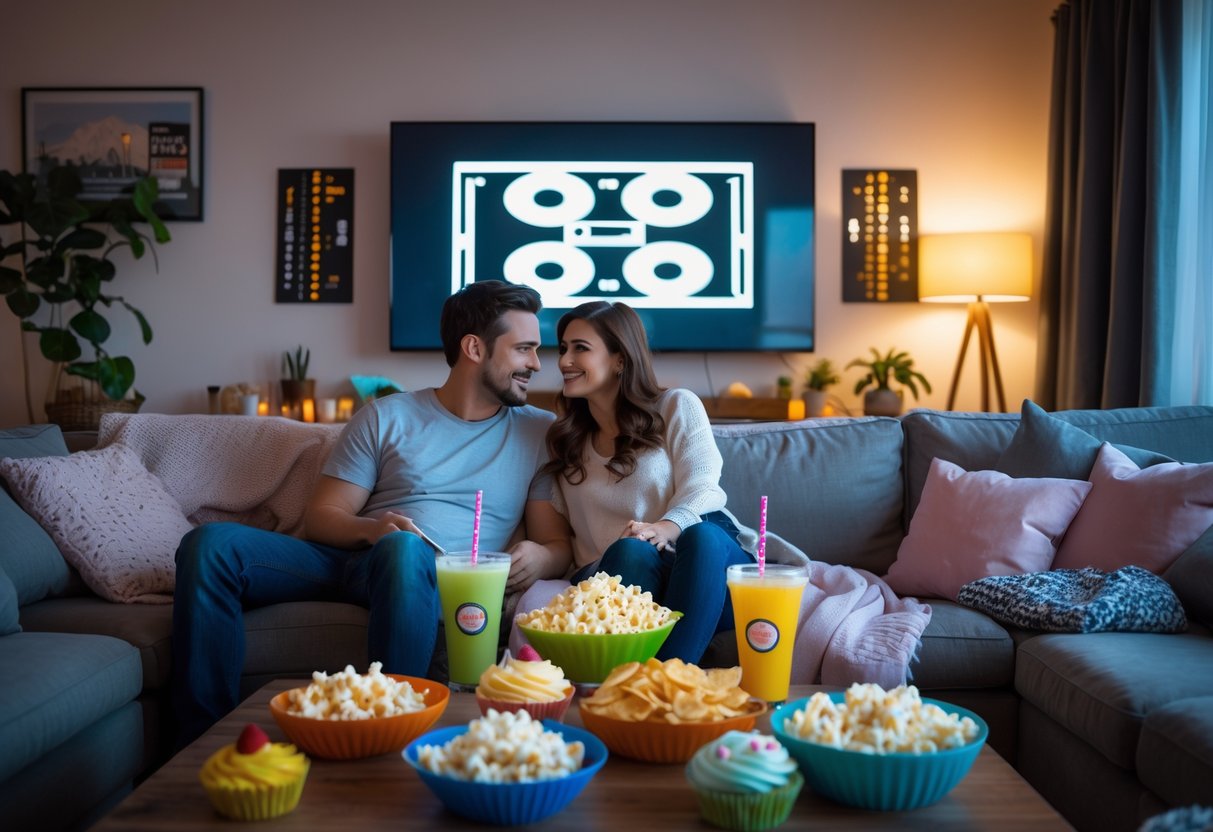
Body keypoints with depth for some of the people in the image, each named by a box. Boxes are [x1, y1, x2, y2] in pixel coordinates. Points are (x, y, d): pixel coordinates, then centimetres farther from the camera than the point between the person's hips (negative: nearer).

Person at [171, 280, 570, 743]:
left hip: (444, 575, -2)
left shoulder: (539, 433, 14)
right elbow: (319, 517, 10)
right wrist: (369, 528, -14)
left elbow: (559, 545, 9)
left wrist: (538, 557, -17)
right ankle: (207, 738, -16)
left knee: (404, 548, -39)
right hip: (349, 558, 3)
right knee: (211, 543, -21)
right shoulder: (386, 417, 15)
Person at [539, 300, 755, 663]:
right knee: (630, 551, -35)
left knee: (702, 537, -37)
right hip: (618, 577, 1)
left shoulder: (677, 407, 12)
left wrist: (663, 529, -24)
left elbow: (700, 489, -4)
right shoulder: (565, 440, 24)